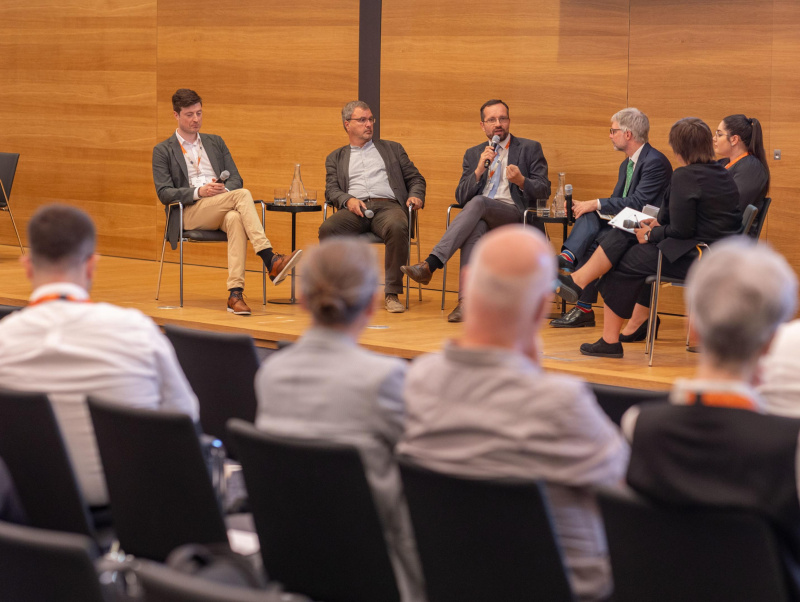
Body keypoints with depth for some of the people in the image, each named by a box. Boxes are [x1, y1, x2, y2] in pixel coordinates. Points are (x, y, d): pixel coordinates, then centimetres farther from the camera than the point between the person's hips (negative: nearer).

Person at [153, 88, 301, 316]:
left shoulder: (215, 143, 25)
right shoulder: (163, 151, 12)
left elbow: (236, 179, 17)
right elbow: (164, 193, 0)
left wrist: (225, 188, -8)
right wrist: (199, 192, -16)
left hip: (222, 212, 3)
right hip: (189, 213, -3)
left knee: (235, 219, -37)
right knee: (243, 195, -31)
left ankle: (235, 294, -47)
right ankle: (271, 261, -43)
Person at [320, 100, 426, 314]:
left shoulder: (392, 149, 26)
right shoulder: (336, 158, 25)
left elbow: (415, 178, 21)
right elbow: (331, 190, 12)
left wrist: (416, 196, -2)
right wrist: (348, 200, -11)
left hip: (388, 206, 0)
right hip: (355, 209, 1)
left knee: (397, 227, -38)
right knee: (327, 228, -33)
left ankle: (391, 294, -32)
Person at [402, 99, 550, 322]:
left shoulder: (530, 149, 14)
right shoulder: (473, 155, 21)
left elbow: (544, 190, 6)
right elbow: (461, 198, 11)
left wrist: (521, 181, -15)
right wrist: (479, 169, -5)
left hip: (514, 214, -2)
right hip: (480, 216, 2)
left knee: (478, 203, -35)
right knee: (475, 228, -37)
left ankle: (431, 264, -46)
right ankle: (465, 301, -46)